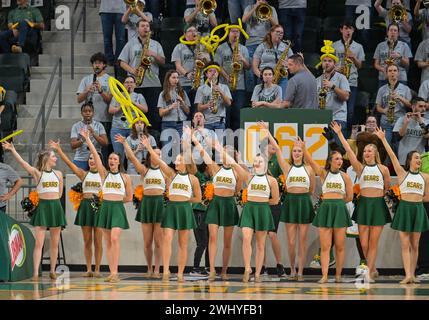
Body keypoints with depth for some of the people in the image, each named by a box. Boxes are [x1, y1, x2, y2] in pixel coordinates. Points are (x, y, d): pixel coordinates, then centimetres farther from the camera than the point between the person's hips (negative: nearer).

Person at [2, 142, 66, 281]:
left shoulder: (58, 174, 12)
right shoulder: (37, 173, 0)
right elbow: (22, 162, -12)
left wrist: (52, 199, 5)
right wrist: (12, 150, -22)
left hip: (56, 206, 4)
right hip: (42, 207, -4)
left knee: (55, 243, 8)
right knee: (39, 242, -9)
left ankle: (52, 271, 18)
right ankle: (35, 272, -12)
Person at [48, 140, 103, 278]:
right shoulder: (84, 174, 9)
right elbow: (69, 162, 2)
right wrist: (58, 150, -5)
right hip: (85, 206, 2)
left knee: (98, 241, -1)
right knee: (87, 241, 4)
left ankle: (97, 269, 3)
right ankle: (88, 269, 8)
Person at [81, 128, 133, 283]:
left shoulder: (125, 177, 5)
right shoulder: (104, 174, 8)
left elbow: (129, 197, 10)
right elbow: (96, 156, -1)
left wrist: (117, 200, 5)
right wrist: (87, 139, -8)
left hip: (118, 208, -3)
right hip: (105, 208, 3)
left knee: (115, 238, -18)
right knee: (107, 242, 3)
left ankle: (115, 272, -19)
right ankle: (112, 273, 6)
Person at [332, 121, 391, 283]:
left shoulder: (383, 169, 3)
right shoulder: (360, 168, 4)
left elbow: (387, 187, 17)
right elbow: (348, 150, -2)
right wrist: (339, 134, -5)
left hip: (378, 205, -1)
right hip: (363, 204, 1)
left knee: (373, 243, -1)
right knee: (364, 244, 1)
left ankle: (369, 273, 0)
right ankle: (373, 270, 21)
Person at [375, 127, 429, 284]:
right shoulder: (402, 173, 1)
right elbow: (392, 155, -6)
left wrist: (414, 199, 3)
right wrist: (383, 139, -10)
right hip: (404, 209, -3)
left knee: (415, 245, 4)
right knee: (405, 244, -6)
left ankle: (412, 275, 8)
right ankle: (407, 275, -12)